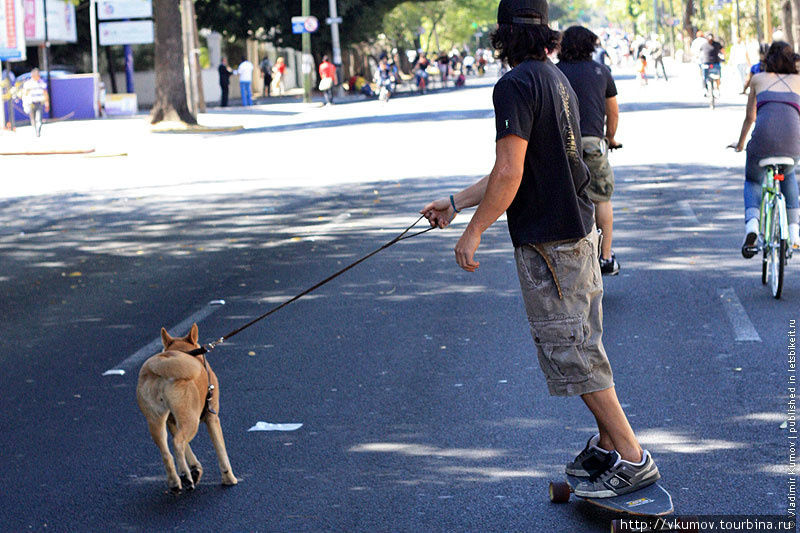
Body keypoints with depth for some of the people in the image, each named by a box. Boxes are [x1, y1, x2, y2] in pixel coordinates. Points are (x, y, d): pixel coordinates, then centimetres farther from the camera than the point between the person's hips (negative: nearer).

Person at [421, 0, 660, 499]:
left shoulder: (516, 85, -16)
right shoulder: (558, 80, 13)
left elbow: (509, 174, -22)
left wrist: (473, 232, -15)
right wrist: (455, 203, 21)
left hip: (548, 242, -9)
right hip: (579, 228, 9)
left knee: (572, 351, -4)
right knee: (583, 346, 16)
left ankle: (632, 459, -1)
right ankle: (608, 444, 24)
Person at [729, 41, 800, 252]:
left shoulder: (758, 79, 21)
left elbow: (750, 117, 26)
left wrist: (740, 144, 41)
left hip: (763, 138, -1)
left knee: (753, 181, 28)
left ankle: (751, 225, -2)